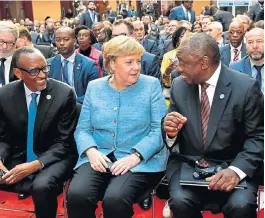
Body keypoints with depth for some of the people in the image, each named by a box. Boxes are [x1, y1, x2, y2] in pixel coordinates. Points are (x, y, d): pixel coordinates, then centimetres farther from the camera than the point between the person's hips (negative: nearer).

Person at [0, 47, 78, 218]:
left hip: (54, 158, -3)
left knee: (42, 186, -31)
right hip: (18, 158, 3)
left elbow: (64, 142, -11)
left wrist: (36, 165, -25)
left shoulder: (64, 93, -13)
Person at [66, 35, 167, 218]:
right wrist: (91, 151, -12)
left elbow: (159, 129, -6)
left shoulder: (151, 85, 0)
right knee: (77, 195, -25)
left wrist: (135, 156, -19)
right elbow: (82, 129, 8)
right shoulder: (94, 87, 9)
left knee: (115, 199, -30)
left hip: (141, 161, -2)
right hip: (99, 157, 3)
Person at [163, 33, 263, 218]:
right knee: (180, 201, -26)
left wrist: (236, 169, -24)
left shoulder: (246, 87, -8)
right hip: (187, 164, 3)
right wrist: (171, 131, -16)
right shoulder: (179, 86, 2)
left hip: (232, 165, -2)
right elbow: (171, 136, 9)